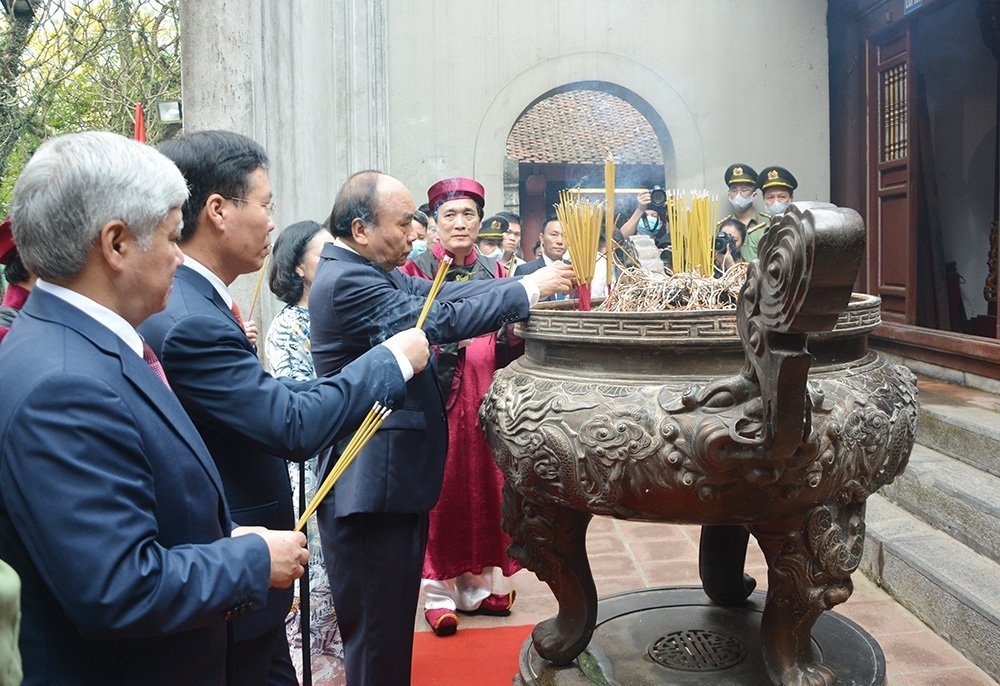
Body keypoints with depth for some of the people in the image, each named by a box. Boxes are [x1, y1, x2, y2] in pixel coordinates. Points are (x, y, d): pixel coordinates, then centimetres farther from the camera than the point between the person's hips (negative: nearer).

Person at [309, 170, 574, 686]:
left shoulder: (371, 271, 11)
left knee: (391, 621, 21)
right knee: (377, 630, 3)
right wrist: (528, 290, -15)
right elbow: (438, 320, -23)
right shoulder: (346, 281, -19)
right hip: (372, 486, -10)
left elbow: (440, 294, 5)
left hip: (390, 480, 10)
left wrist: (531, 282, -4)